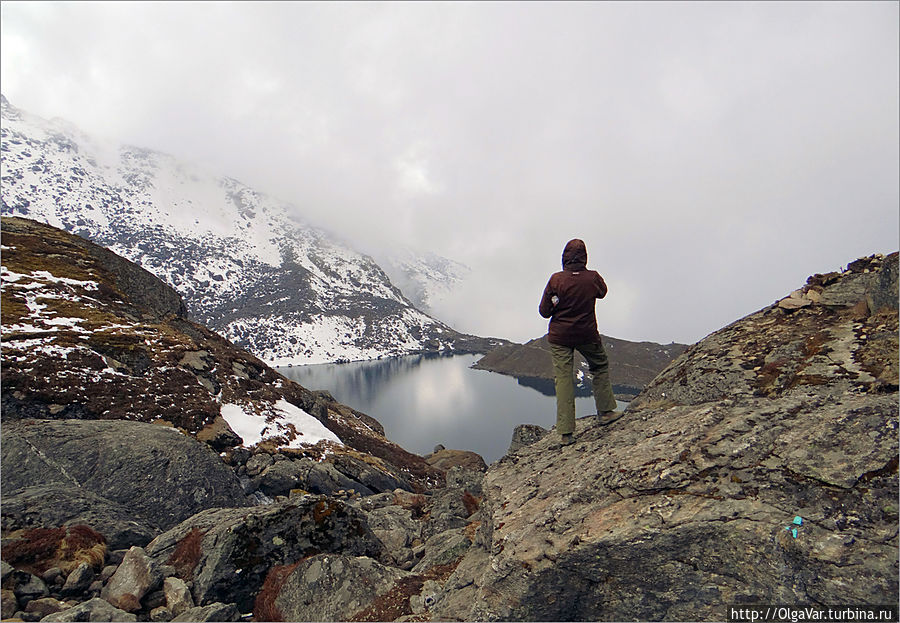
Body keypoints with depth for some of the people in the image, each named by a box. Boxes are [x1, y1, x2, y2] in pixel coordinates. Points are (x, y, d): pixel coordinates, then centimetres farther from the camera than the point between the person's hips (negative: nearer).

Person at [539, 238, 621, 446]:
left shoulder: (556, 279, -13)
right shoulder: (593, 277, -9)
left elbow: (544, 311, -9)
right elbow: (603, 291, 15)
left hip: (559, 337, -1)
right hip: (587, 335, 1)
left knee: (563, 378, 2)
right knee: (601, 367, 25)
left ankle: (565, 432, 3)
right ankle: (605, 411, 32)